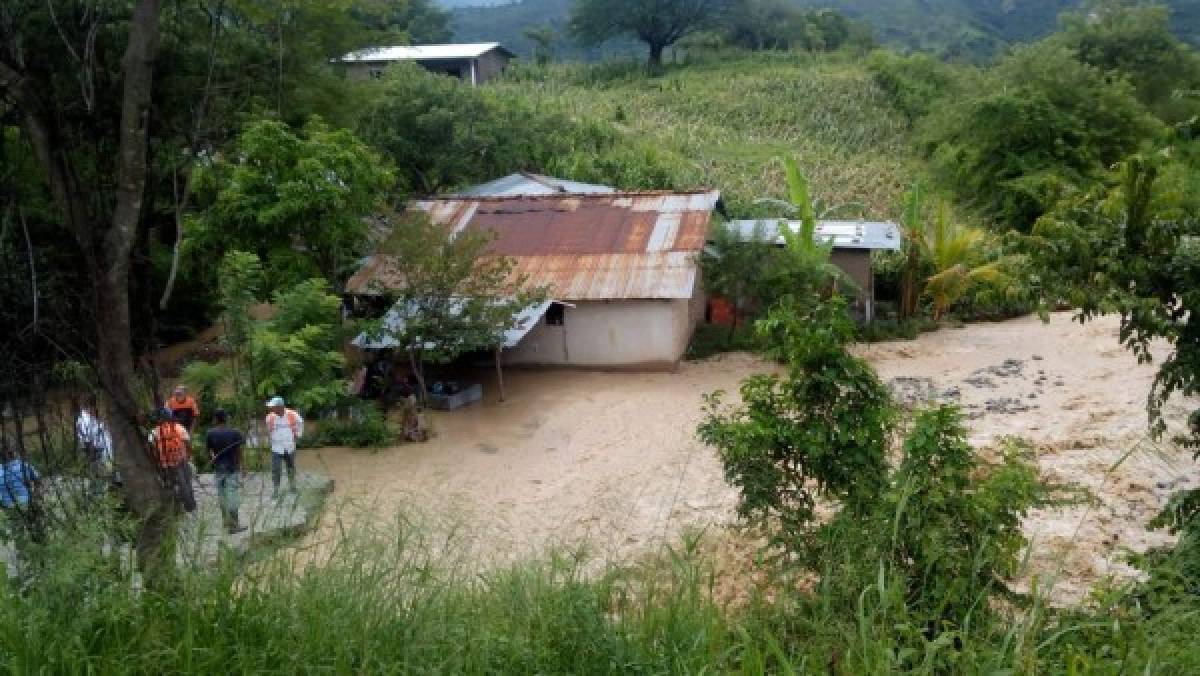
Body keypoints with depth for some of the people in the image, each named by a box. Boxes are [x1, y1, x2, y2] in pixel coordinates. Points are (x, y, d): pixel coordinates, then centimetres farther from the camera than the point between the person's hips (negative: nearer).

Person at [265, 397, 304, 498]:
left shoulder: (292, 415, -14)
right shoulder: (270, 417, -11)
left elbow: (300, 424, 6)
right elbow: (268, 430, 11)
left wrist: (297, 436, 4)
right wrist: (270, 438, 6)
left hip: (290, 447, 1)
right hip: (276, 448, -1)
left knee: (291, 467, 16)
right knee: (275, 470, -6)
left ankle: (292, 485, 36)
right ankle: (275, 490, 4)